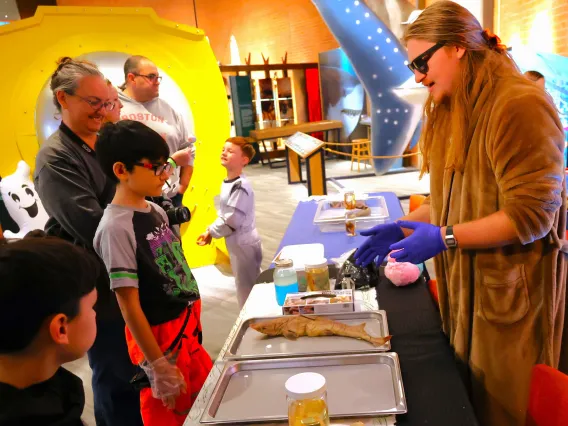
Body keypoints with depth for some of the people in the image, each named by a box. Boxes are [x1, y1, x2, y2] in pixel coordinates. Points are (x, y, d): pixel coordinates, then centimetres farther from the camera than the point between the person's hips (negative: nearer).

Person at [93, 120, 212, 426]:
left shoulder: (156, 211, 2)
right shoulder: (116, 227, -22)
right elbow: (129, 305, -20)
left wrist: (192, 322, 15)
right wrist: (158, 365, -16)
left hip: (187, 326, 7)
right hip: (159, 335, -7)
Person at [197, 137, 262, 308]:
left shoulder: (241, 186, -23)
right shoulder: (227, 182, 6)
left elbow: (232, 220, -24)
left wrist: (211, 232, -12)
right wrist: (212, 230, 2)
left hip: (244, 243, -9)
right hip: (237, 242, 9)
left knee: (246, 290, 3)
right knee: (245, 286, 21)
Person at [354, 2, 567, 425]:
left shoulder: (519, 104, -17)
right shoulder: (455, 110, 11)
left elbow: (531, 216, -21)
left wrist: (444, 238, -20)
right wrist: (403, 226, 3)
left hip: (514, 290, -7)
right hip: (468, 284, 8)